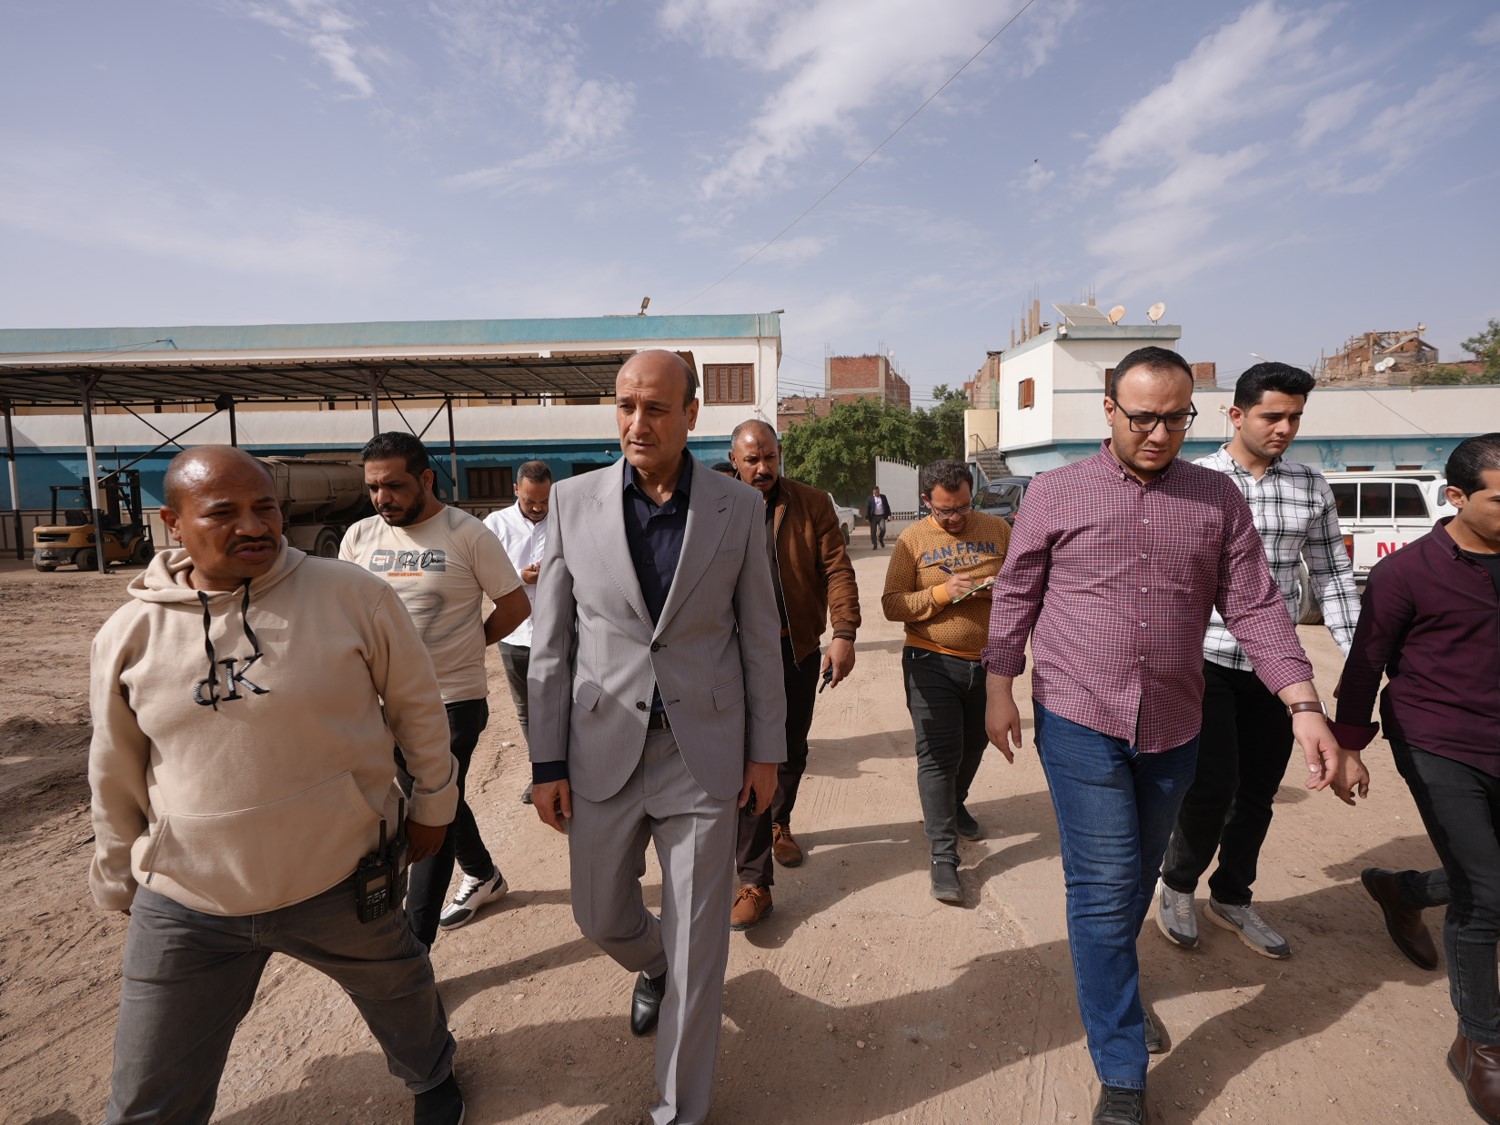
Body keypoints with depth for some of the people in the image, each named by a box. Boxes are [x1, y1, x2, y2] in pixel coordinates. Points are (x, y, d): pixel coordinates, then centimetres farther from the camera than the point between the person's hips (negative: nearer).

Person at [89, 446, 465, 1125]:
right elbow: (117, 778, 8)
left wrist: (433, 801, 4)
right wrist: (119, 884, 17)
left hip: (342, 882, -1)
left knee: (399, 989, 24)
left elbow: (416, 701, -3)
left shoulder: (352, 597, -14)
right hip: (185, 903, 2)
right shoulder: (128, 634, -5)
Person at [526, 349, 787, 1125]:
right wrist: (547, 761, 0)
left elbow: (759, 636, 2)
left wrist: (766, 749, 3)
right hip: (603, 749, 2)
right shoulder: (574, 501, -3)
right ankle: (653, 969, 55)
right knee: (600, 917, 19)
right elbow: (552, 643, 0)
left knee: (697, 940, 9)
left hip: (704, 750, -1)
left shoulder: (739, 508, -4)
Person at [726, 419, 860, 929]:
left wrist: (844, 634, -16)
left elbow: (837, 569, -4)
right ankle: (755, 882, 7)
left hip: (800, 650, 2)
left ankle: (779, 823, 47)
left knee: (792, 752, 19)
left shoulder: (813, 504, 1)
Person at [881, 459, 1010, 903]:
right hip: (933, 663, -4)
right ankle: (943, 856, 4)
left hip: (988, 660, 4)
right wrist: (942, 593, -22)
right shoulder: (912, 540, -5)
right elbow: (892, 604, -9)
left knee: (973, 746, 21)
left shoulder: (997, 530, 3)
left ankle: (955, 805, 49)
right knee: (938, 756, -4)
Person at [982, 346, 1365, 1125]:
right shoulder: (1055, 493, -4)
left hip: (1173, 728, 3)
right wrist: (999, 691, -1)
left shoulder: (1218, 498, 4)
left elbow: (1254, 607, 1)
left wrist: (1307, 711, -8)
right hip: (1080, 721, -3)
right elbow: (1015, 596, 0)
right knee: (1105, 887, 1)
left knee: (1136, 878, 20)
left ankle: (1112, 987, 47)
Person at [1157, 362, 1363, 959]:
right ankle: (1177, 885, 22)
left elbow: (1332, 578, 9)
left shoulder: (1312, 489, 6)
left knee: (1259, 790, 13)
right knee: (1213, 787, -6)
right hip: (1206, 659, -4)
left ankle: (1231, 899, 34)